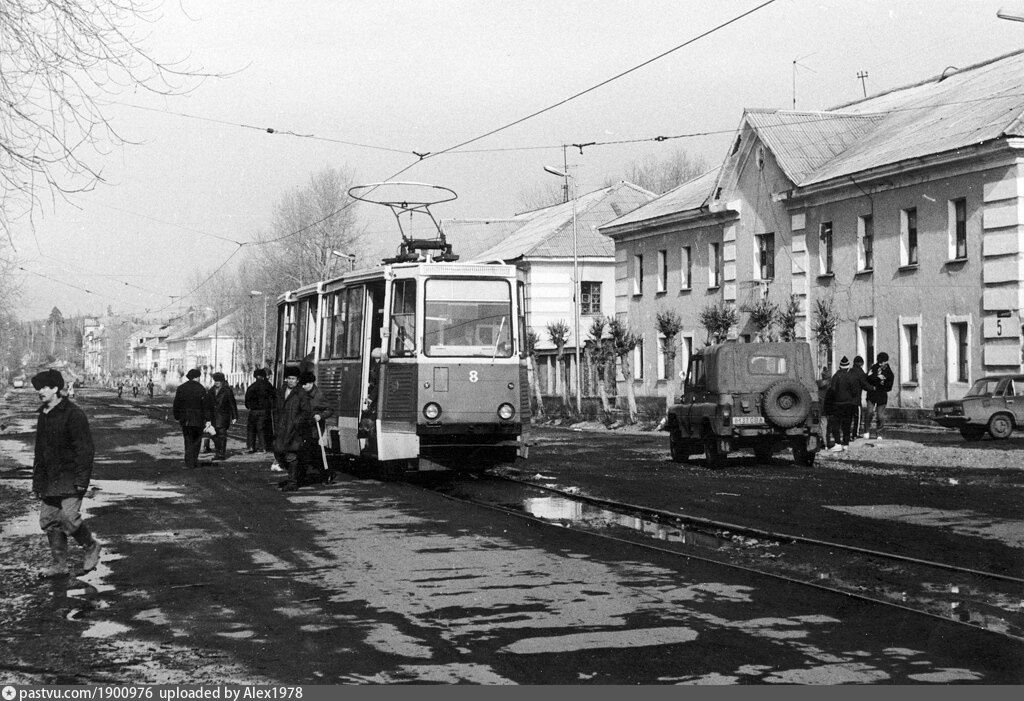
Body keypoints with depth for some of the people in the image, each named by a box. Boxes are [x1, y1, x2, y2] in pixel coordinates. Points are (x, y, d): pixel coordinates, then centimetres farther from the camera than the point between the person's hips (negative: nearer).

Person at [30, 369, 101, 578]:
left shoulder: (73, 414, -13)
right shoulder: (43, 415, 13)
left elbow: (85, 449, -15)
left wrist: (81, 479, -20)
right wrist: (37, 480, 18)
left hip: (70, 477, -8)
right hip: (49, 479, 8)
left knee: (69, 518, -16)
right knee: (48, 520, 6)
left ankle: (91, 547, 9)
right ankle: (59, 565, 14)